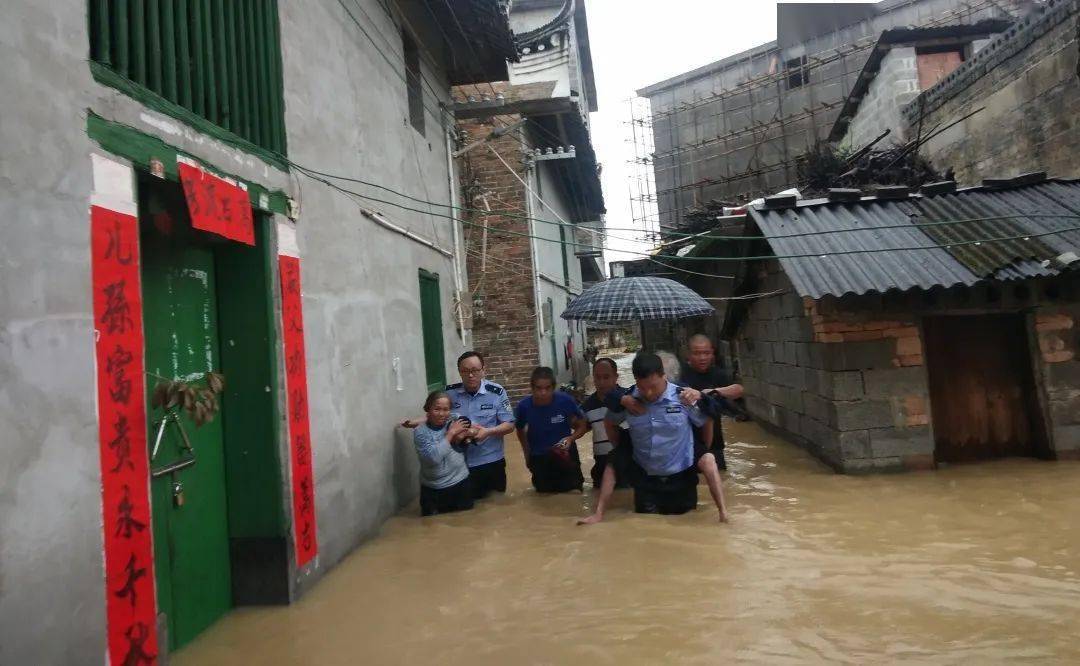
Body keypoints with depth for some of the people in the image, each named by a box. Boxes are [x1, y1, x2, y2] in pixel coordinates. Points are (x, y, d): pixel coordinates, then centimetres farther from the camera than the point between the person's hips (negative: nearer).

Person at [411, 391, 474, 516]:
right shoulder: (420, 432, -11)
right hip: (432, 490, -2)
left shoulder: (454, 423, -3)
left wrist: (459, 439, -18)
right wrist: (451, 434, -21)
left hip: (461, 484, 2)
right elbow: (433, 457, -25)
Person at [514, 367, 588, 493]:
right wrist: (527, 454, 6)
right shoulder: (524, 406, -18)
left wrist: (571, 438, -24)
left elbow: (583, 425, -7)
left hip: (566, 456, -1)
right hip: (539, 459, 1)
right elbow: (520, 431, 4)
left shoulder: (566, 401, -22)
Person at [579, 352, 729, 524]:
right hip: (645, 476, 2)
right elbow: (609, 423, 9)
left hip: (682, 475, -1)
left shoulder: (683, 397, -19)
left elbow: (707, 424, 0)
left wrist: (703, 455, 3)